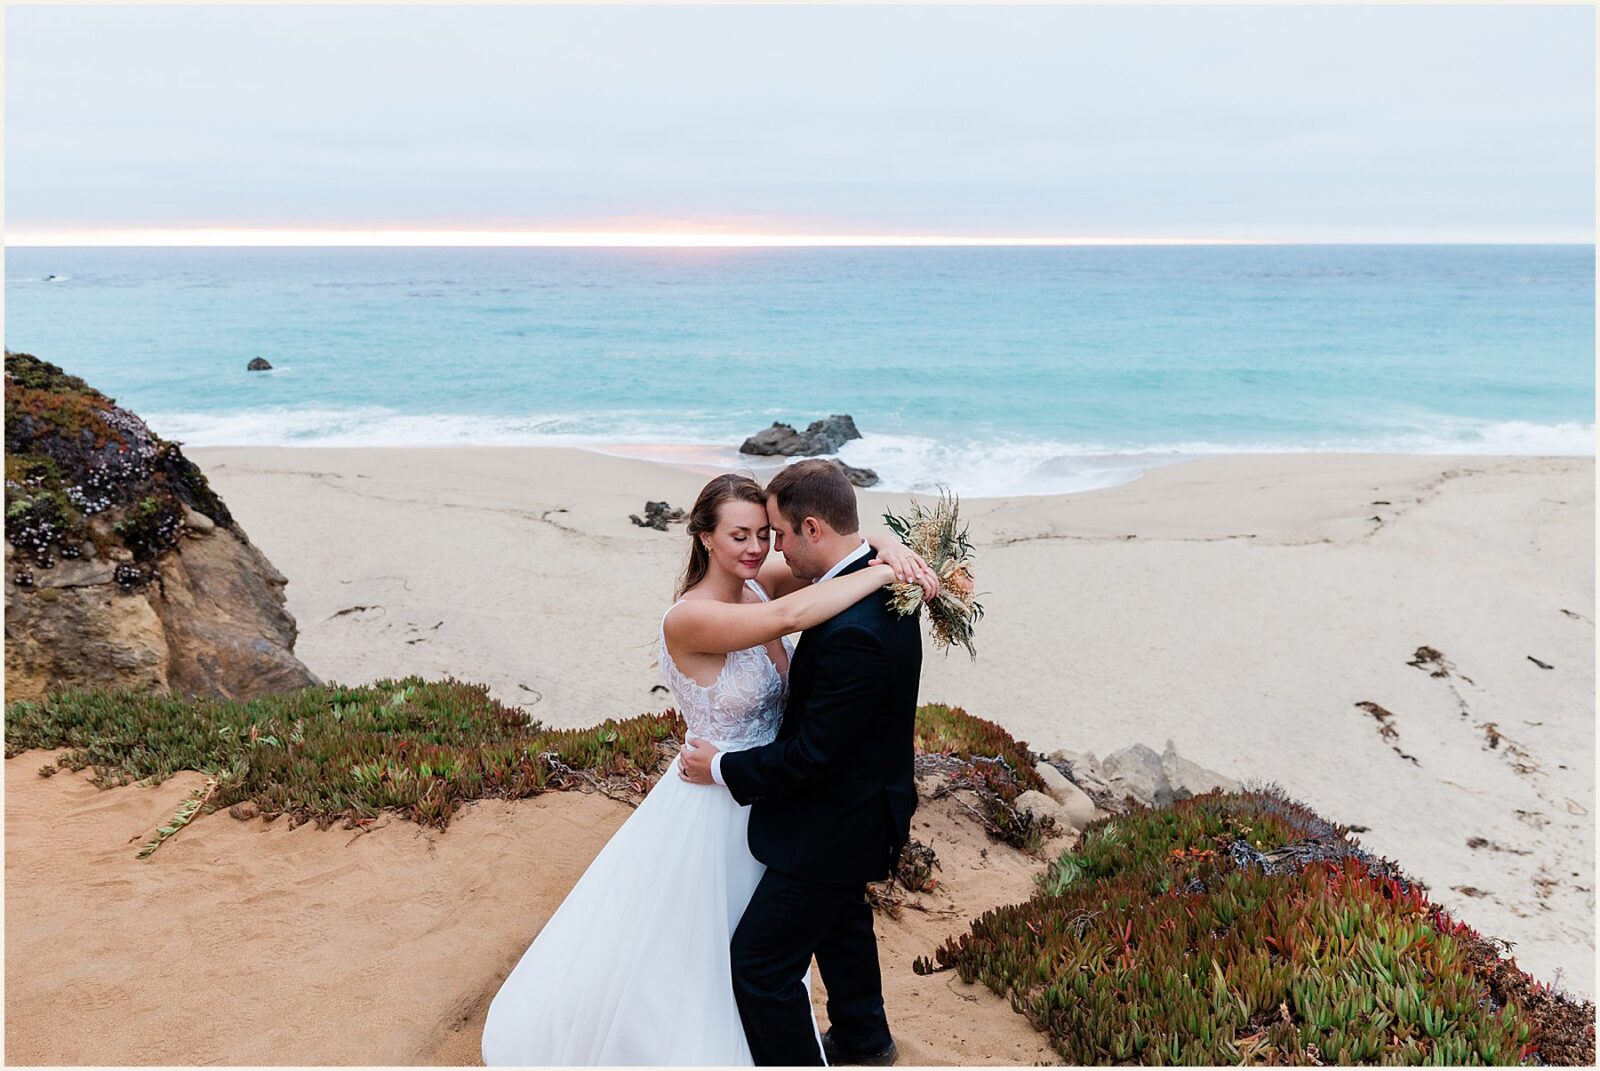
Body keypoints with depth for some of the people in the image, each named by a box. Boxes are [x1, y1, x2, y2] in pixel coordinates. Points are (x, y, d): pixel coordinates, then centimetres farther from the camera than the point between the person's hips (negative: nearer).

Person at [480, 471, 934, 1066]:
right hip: (713, 809, -7)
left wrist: (888, 547, -30)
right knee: (685, 954, 16)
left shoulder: (754, 585, -8)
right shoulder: (688, 619, -30)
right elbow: (789, 616, -46)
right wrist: (886, 573, -38)